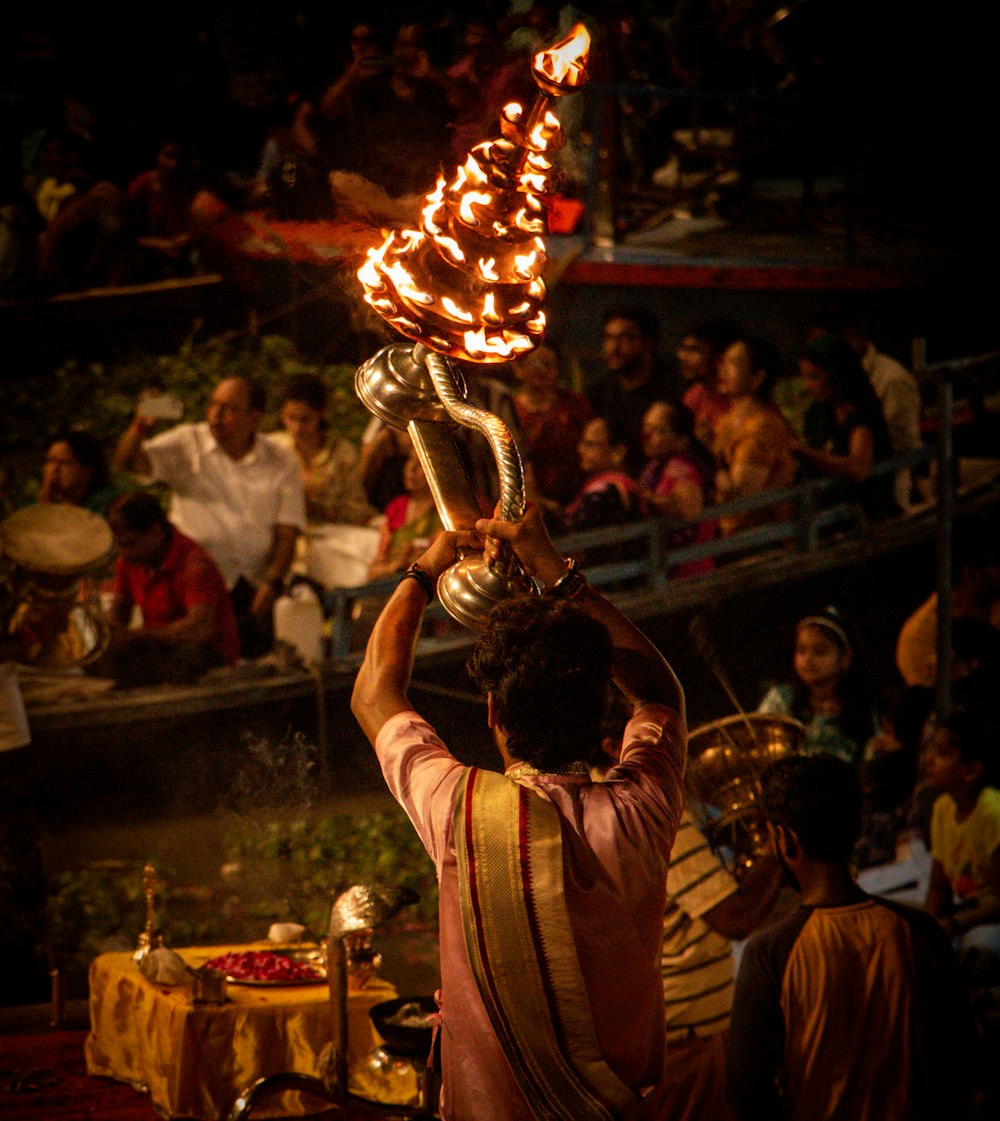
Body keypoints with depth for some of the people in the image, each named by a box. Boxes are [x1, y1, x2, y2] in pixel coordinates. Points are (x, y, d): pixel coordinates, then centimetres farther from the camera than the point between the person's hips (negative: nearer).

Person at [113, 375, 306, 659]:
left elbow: (286, 536, 4)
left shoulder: (281, 463, 9)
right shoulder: (187, 444, 9)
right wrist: (141, 427, -22)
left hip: (252, 584, 1)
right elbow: (126, 462, -2)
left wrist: (272, 584, -12)